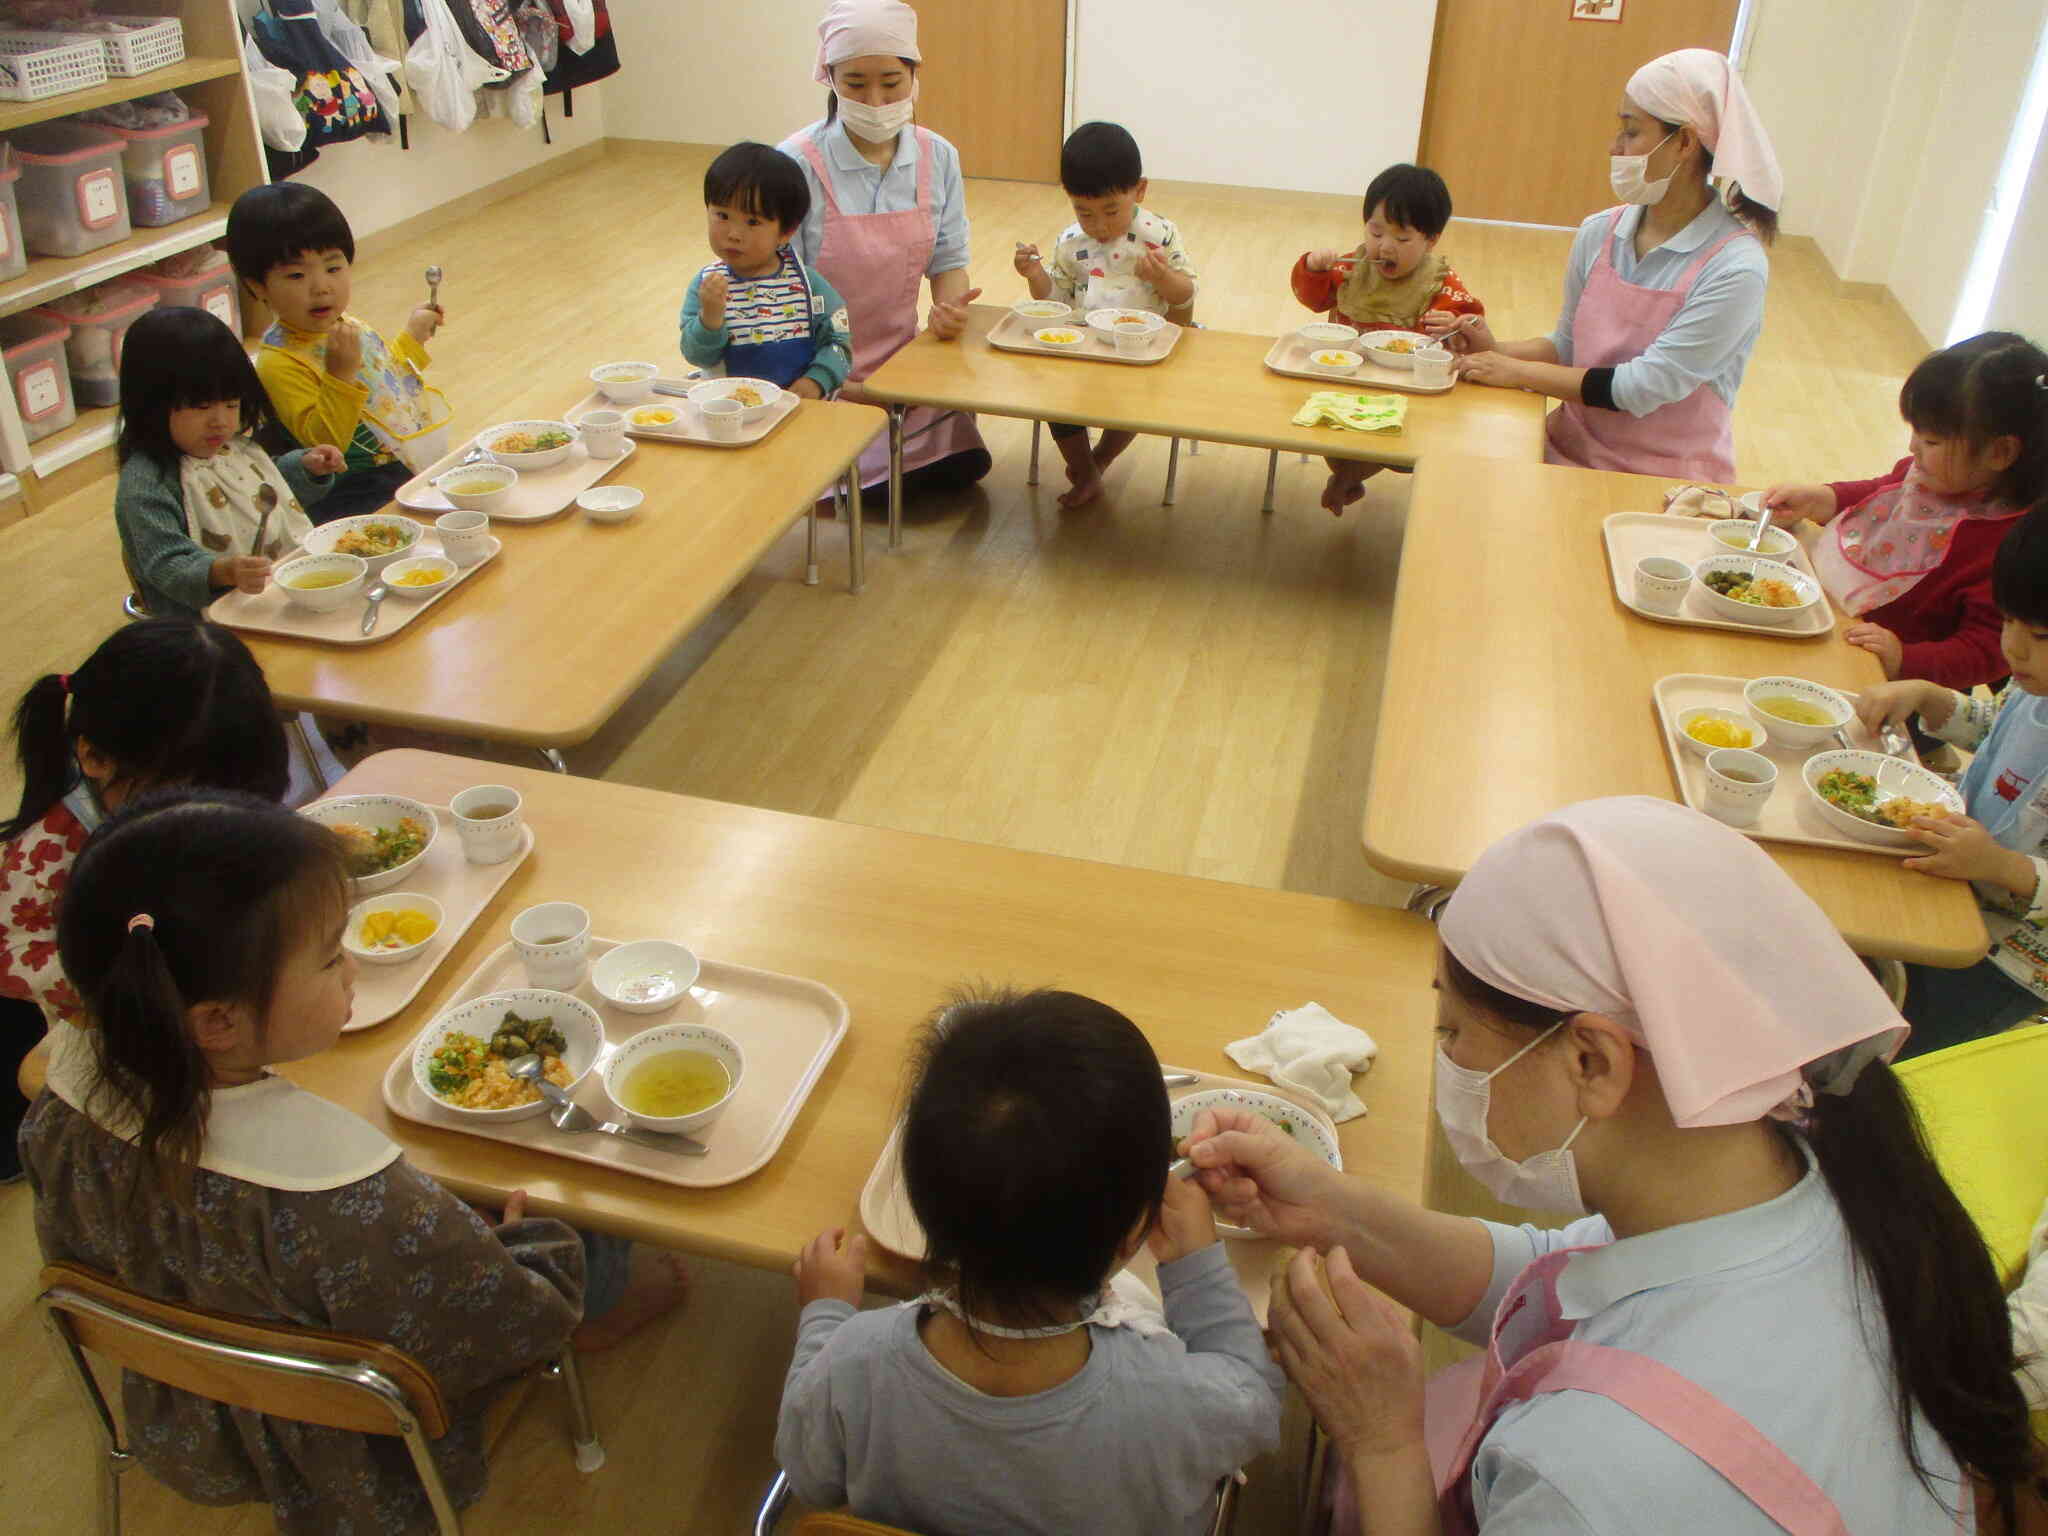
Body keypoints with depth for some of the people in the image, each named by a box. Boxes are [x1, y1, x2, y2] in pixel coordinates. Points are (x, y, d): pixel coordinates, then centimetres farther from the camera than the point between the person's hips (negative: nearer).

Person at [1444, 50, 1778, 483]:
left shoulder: (1735, 268, -17)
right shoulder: (1599, 234, 1)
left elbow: (1644, 387, -20)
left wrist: (1515, 372, -15)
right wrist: (1496, 350, -6)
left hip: (1667, 480, -5)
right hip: (1571, 451, 6)